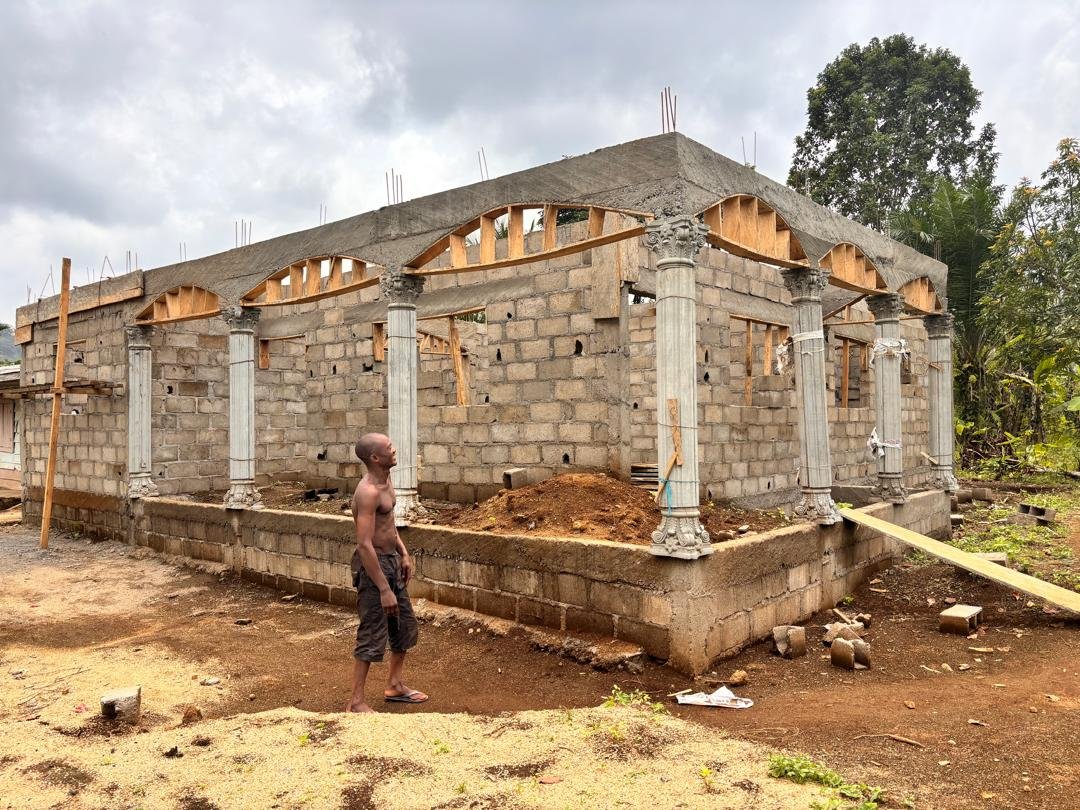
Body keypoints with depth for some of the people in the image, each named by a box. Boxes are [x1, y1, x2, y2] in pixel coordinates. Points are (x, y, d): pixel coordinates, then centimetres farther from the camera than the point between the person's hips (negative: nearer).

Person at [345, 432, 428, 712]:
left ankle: (394, 686, 34)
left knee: (406, 626, 18)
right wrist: (384, 589, -26)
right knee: (372, 636, -1)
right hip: (373, 564, -10)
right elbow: (364, 544, -27)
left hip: (392, 560, 10)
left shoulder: (385, 481, 5)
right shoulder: (368, 492, -24)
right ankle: (356, 702, 13)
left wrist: (403, 553, 13)